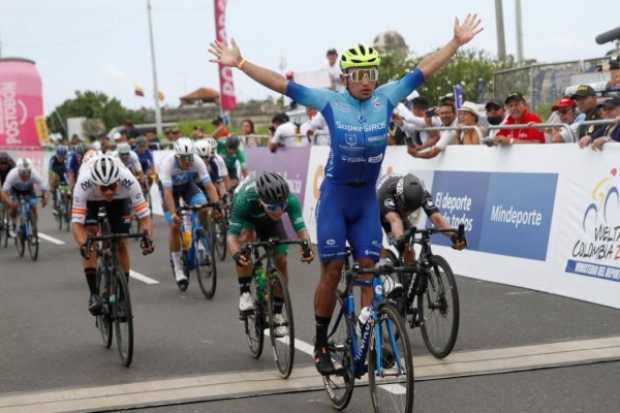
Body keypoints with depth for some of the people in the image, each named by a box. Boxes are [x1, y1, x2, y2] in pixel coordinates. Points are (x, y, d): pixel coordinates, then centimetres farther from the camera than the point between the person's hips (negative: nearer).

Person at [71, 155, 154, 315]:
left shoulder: (128, 181, -40)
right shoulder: (84, 184, -42)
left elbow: (144, 217, -37)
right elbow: (76, 223, -42)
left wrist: (147, 236, -56)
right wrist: (82, 245, -60)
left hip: (119, 200, 1)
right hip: (91, 201, -1)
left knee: (121, 245, -6)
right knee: (89, 237, -22)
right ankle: (94, 294, -16)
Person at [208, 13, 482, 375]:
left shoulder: (387, 98, -2)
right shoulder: (331, 101, -9)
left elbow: (424, 70, 3)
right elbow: (282, 84, -11)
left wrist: (457, 42, 3)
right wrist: (239, 63, -15)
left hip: (367, 198, 3)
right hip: (335, 195, -3)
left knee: (368, 271, -1)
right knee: (333, 271, -2)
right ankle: (321, 345, 10)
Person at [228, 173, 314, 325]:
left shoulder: (290, 199, -39)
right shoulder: (244, 199, -44)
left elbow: (300, 228, -39)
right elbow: (232, 234, -44)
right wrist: (236, 254, -64)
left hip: (270, 221, 2)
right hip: (247, 216, -2)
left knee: (281, 261, -11)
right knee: (247, 236, -34)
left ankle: (277, 313, 6)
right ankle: (244, 293, -22)